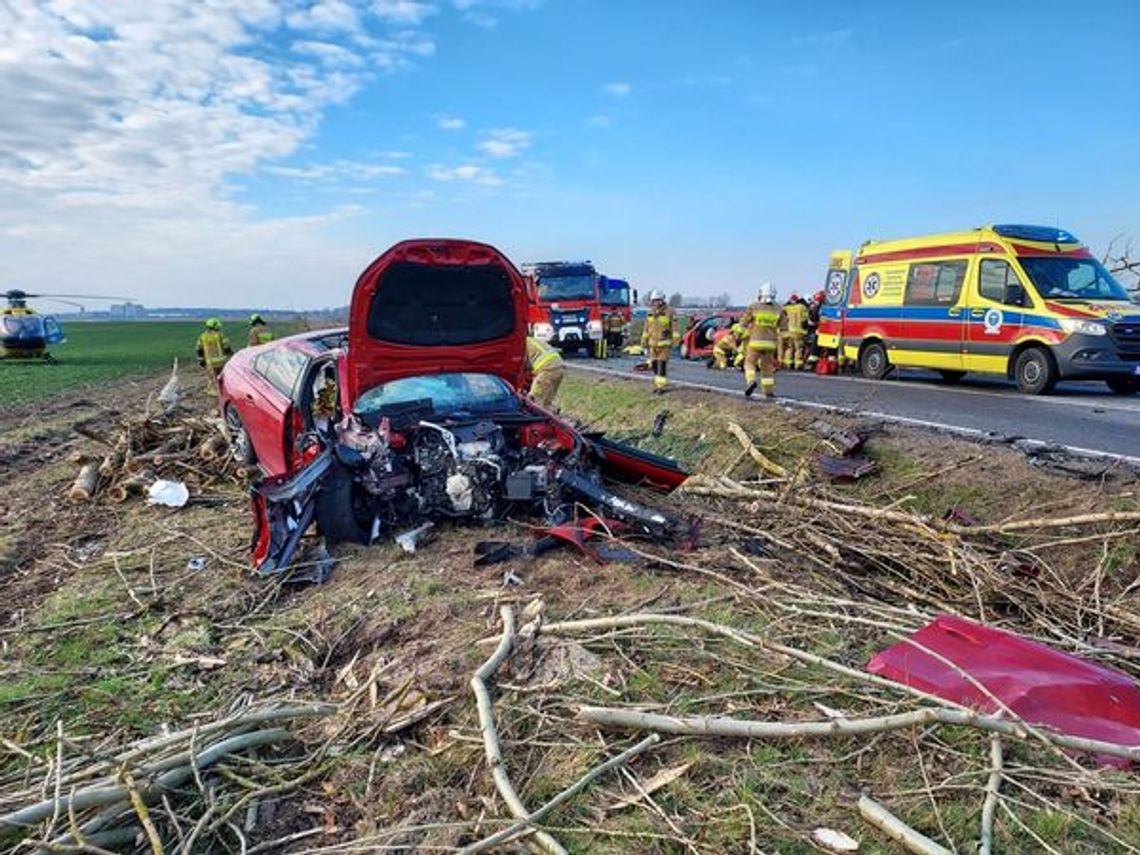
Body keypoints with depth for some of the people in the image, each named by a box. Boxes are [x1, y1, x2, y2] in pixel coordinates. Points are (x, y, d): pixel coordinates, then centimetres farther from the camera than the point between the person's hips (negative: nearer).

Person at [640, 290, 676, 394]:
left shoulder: (669, 312, -7)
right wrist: (644, 340, 18)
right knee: (654, 365, 7)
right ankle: (657, 385, 15)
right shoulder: (651, 313, 11)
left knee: (662, 365, -10)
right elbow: (646, 328, 19)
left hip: (664, 344, -6)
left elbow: (674, 327, -9)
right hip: (653, 344, 6)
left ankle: (662, 387, -7)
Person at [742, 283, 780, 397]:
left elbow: (743, 322, 2)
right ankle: (769, 390, 14)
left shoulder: (754, 307, -5)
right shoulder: (777, 310, 1)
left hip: (756, 341, -2)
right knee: (767, 367, 14)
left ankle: (751, 381, -14)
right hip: (770, 343, 2)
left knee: (749, 362, 11)